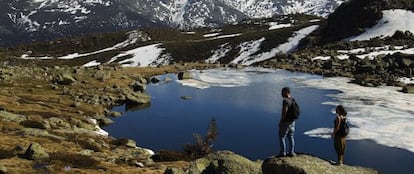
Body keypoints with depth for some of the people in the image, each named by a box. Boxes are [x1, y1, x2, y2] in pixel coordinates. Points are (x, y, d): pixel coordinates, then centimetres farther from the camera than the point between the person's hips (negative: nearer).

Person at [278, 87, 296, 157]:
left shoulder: (285, 100, -20)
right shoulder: (292, 100, 8)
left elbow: (284, 112, -25)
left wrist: (281, 121, -16)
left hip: (285, 122, -8)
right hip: (292, 122, 8)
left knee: (282, 137, 1)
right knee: (291, 137, 12)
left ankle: (283, 153, 3)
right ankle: (291, 152, 16)